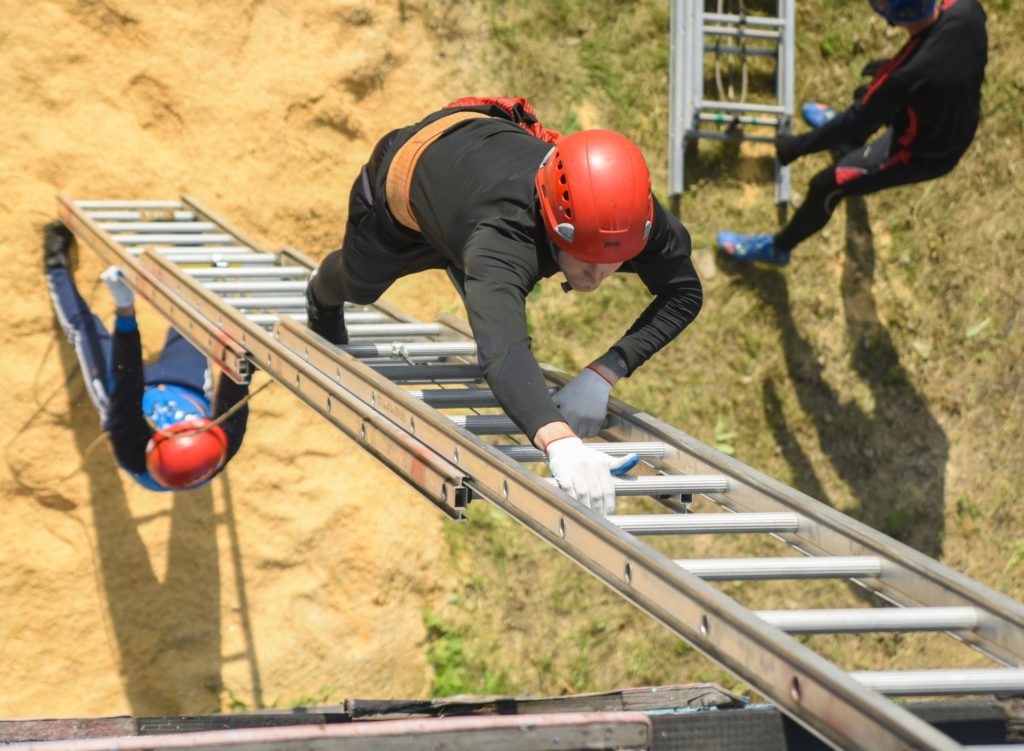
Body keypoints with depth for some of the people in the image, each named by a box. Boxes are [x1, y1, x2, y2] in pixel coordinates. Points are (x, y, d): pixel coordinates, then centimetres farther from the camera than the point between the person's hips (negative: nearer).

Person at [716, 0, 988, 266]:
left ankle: (777, 247, 36)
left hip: (919, 155, -7)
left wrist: (798, 146, -14)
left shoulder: (907, 76, -44)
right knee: (869, 95, 32)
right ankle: (849, 144, 68)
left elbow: (858, 120, -28)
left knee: (825, 187, 8)